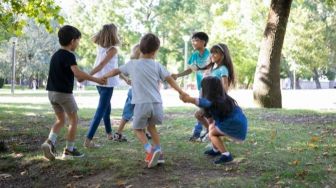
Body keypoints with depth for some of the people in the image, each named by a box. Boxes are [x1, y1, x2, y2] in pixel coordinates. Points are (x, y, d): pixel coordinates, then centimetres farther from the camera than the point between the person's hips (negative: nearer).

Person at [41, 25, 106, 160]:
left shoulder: (56, 55, 12)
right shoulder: (69, 55, -14)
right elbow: (77, 73, -27)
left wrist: (79, 78, 21)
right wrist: (96, 79, -24)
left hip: (52, 92, 8)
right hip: (64, 93, -8)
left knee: (61, 120, 18)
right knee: (74, 120, 7)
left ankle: (50, 142, -3)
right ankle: (69, 150, 10)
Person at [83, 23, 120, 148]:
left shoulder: (100, 46, 6)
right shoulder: (113, 49, -14)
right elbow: (101, 65, -24)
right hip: (107, 82, -8)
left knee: (106, 106, 25)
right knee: (101, 111, -5)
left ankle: (109, 133, 40)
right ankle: (88, 140, -11)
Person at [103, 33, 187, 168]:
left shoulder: (132, 64, 9)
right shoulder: (157, 65, 8)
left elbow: (116, 71, 21)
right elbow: (170, 79, 4)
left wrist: (103, 77, 37)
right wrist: (181, 92, 12)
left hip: (141, 104, -2)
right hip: (156, 103, 2)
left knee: (138, 129, 14)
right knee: (151, 126, 26)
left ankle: (150, 150, -10)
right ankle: (158, 152, 21)